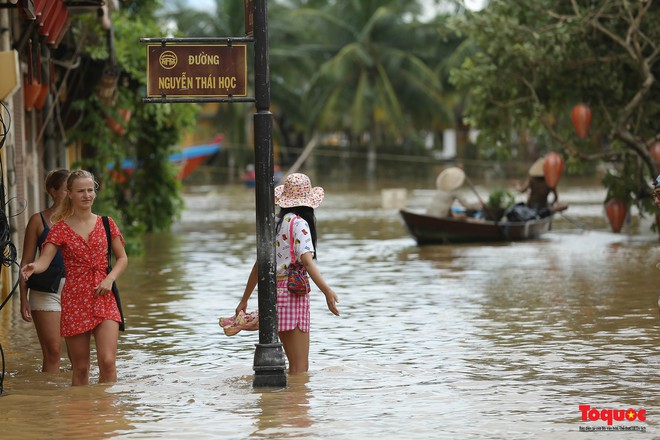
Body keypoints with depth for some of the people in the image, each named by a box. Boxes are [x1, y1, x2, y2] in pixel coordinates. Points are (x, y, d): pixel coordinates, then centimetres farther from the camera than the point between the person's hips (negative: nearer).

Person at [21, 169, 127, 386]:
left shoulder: (106, 224, 7)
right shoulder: (61, 228, 1)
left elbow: (122, 258, 12)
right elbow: (45, 259, -12)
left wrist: (110, 279, -7)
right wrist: (32, 267, -35)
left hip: (104, 299, 1)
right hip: (74, 301, -1)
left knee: (107, 362, -14)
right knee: (80, 368, 3)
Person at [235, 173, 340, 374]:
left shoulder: (274, 223, 13)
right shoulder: (298, 223, -8)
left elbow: (259, 264, 17)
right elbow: (307, 261, -22)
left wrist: (244, 300, 24)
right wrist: (327, 291, -32)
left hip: (273, 291, 8)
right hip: (293, 291, -8)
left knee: (295, 364, 14)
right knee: (301, 367, -6)